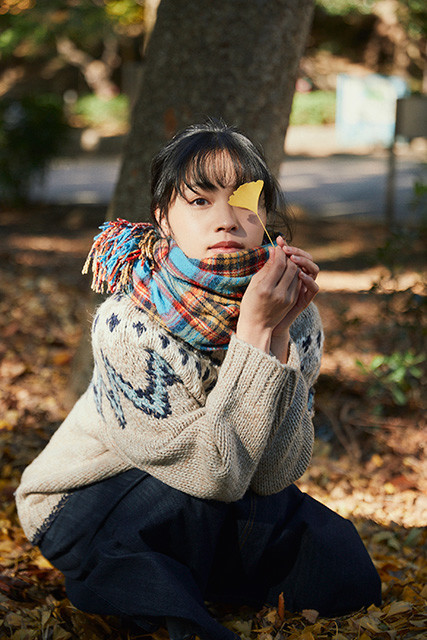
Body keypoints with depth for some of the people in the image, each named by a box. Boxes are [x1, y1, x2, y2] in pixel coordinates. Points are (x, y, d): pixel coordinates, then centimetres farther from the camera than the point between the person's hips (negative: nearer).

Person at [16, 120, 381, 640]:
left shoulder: (292, 313, -15)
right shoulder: (127, 325, -29)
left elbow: (275, 473, -23)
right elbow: (217, 472, -34)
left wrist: (279, 332, -32)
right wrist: (254, 330, -38)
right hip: (82, 508, -4)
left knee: (342, 572, -12)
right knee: (207, 493, -32)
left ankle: (176, 572, 8)